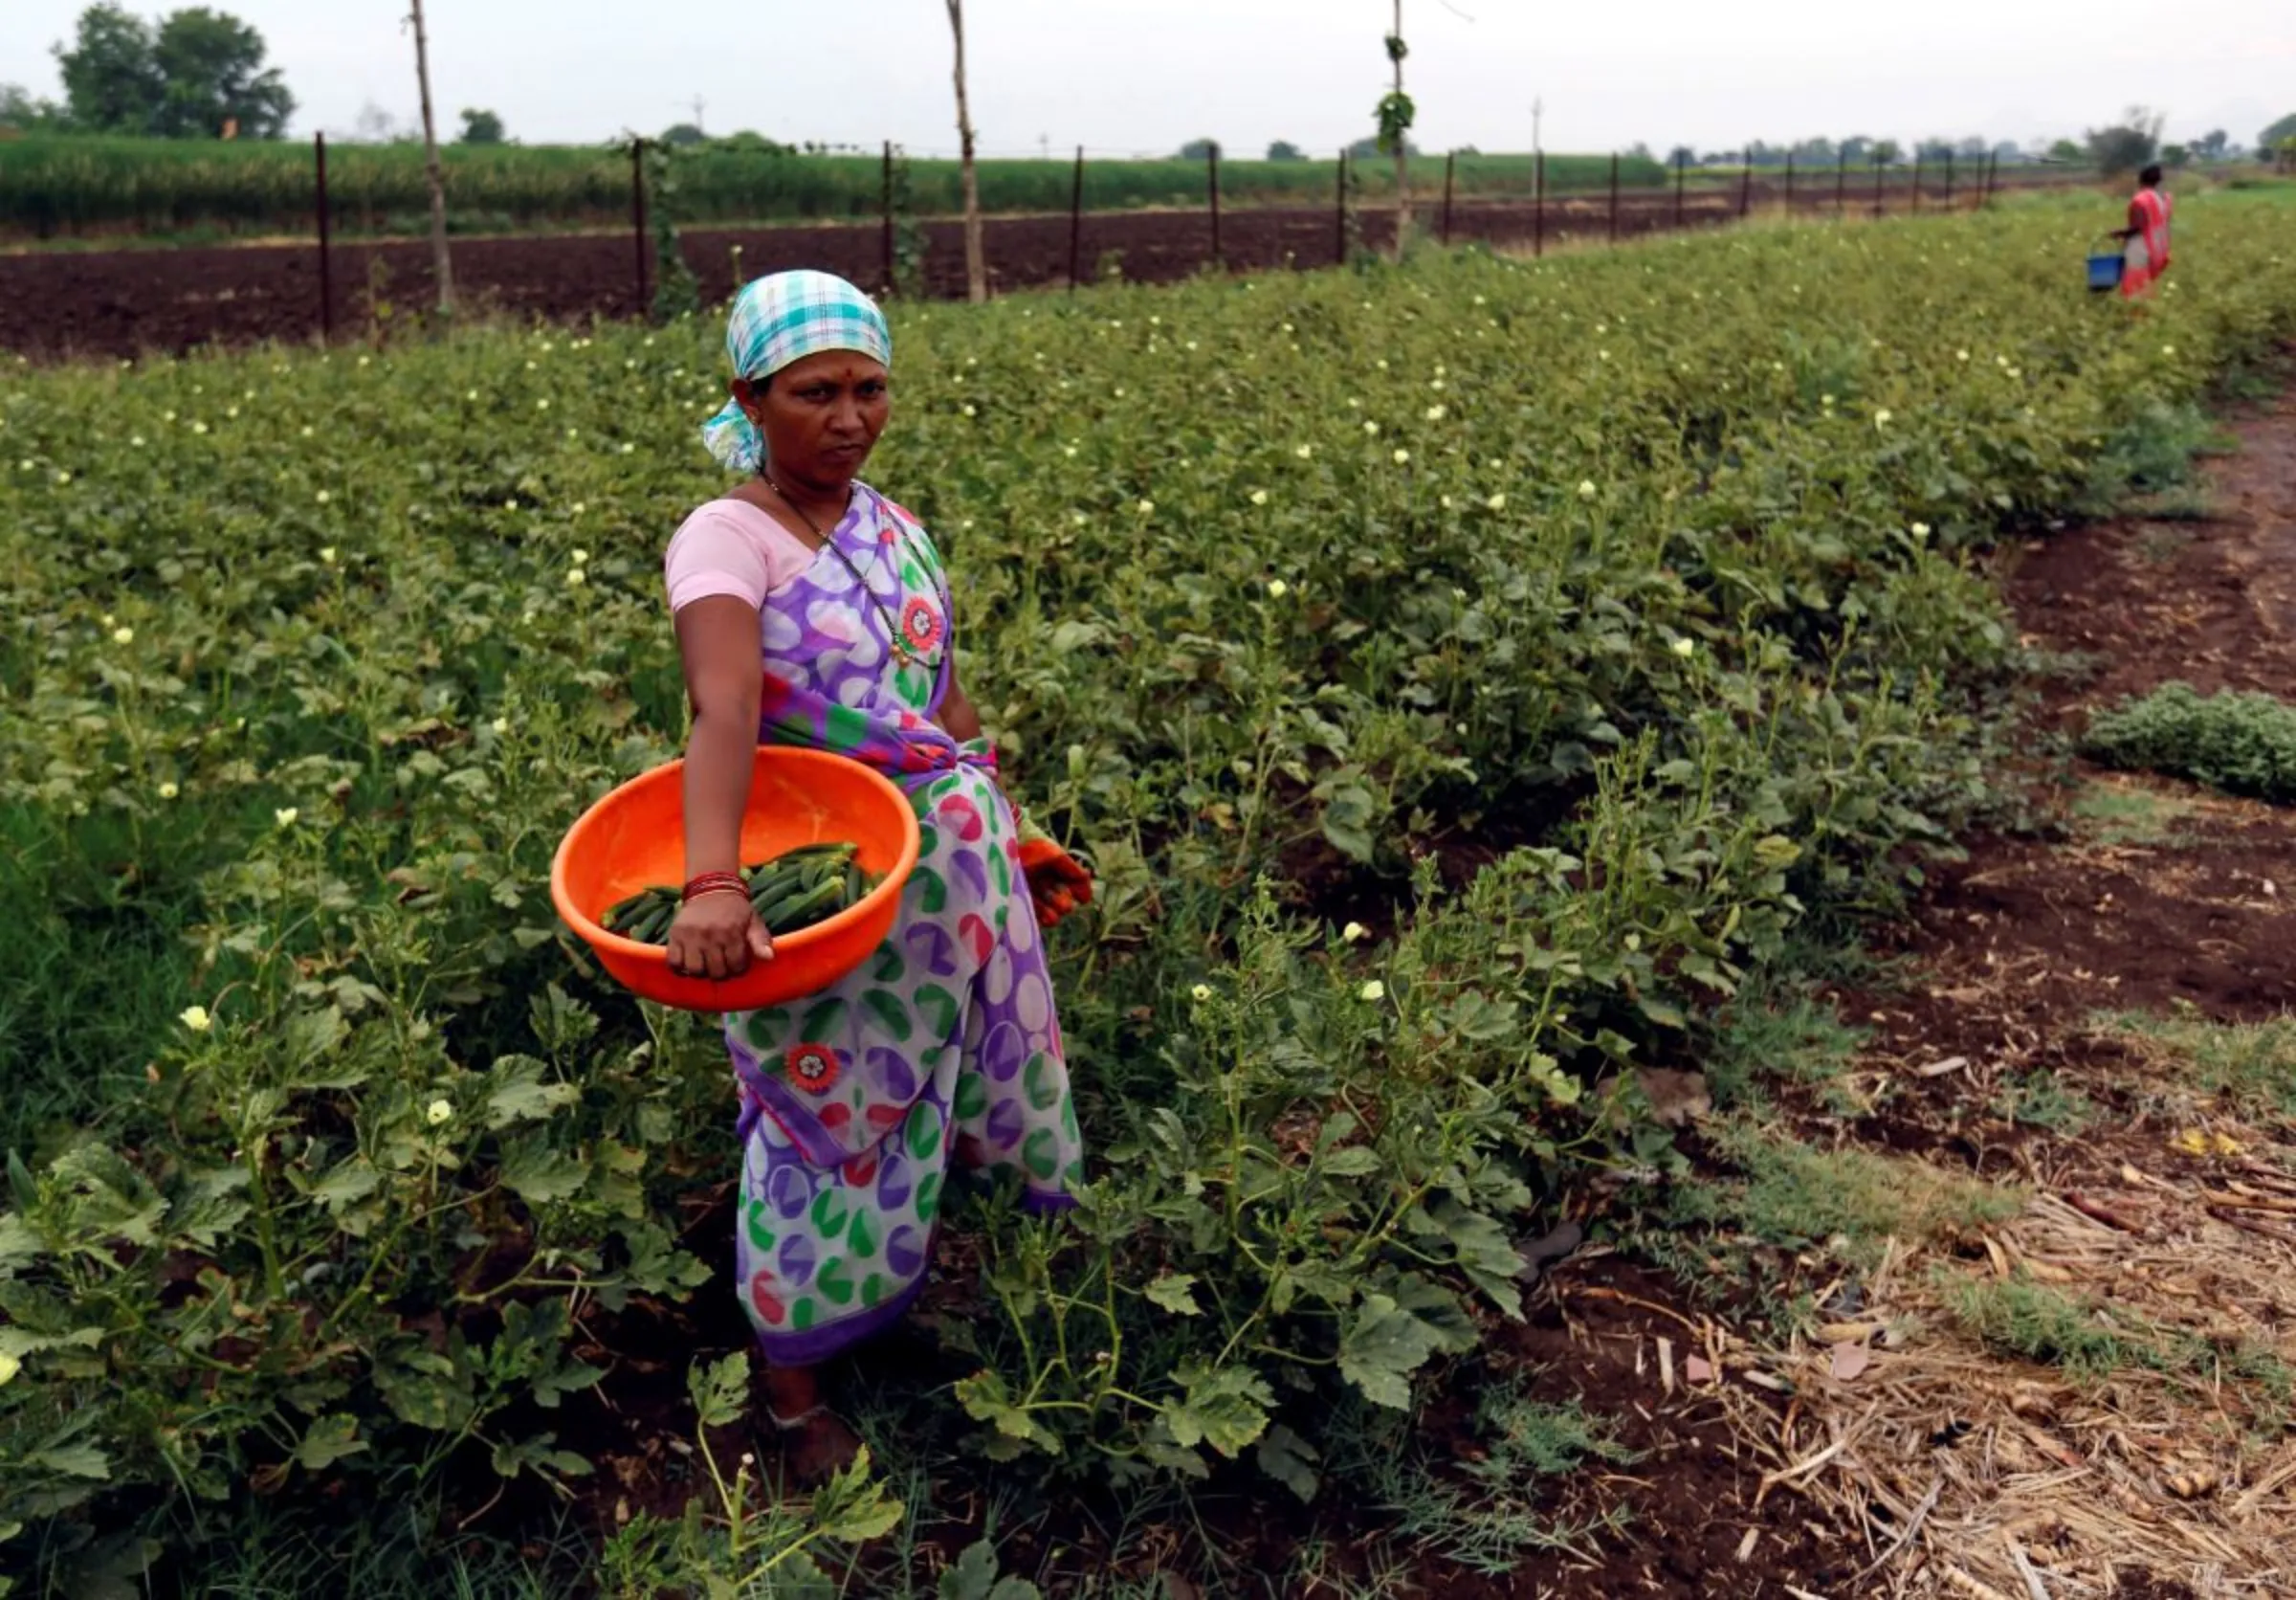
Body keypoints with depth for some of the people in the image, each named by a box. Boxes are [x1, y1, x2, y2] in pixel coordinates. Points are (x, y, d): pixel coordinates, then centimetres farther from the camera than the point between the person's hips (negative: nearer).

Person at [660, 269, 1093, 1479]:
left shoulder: (893, 525, 6)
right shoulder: (727, 539, -16)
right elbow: (724, 709, -34)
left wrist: (1012, 837, 17)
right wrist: (711, 883, -48)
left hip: (958, 867, 7)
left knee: (978, 1083, 20)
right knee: (834, 1129, 6)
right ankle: (791, 1388, 28)